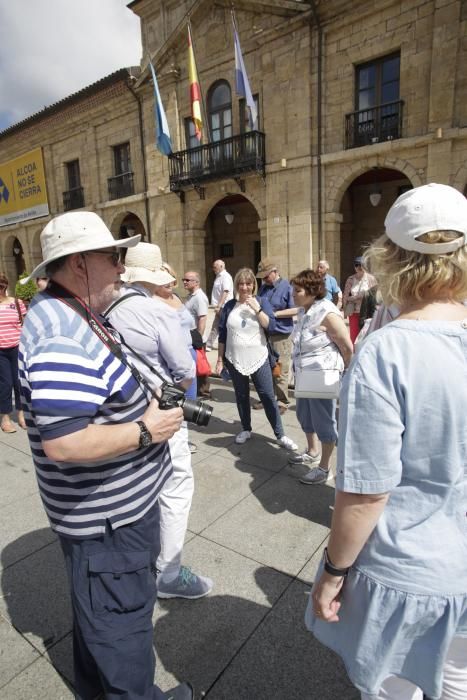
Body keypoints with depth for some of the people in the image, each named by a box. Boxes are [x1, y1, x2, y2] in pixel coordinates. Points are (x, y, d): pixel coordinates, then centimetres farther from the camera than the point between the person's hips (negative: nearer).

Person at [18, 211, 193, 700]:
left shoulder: (63, 314, 6)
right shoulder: (65, 341, -29)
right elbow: (62, 444, -33)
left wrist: (139, 406, 6)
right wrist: (145, 431, -23)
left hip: (104, 504, 11)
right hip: (107, 513, -10)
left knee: (96, 607, 30)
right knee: (122, 616, 14)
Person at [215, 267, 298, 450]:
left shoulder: (262, 301, -1)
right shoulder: (230, 305, 2)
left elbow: (270, 325, -12)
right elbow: (222, 334, 5)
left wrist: (256, 308, -20)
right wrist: (220, 359, 4)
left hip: (259, 359, -1)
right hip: (235, 360, 2)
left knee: (268, 396, 0)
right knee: (241, 396, 13)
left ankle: (280, 435, 10)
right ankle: (246, 429, 30)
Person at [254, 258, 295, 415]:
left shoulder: (287, 287, -7)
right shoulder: (263, 287, 14)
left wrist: (275, 314, -15)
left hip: (280, 335, -6)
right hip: (264, 333, 7)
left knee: (280, 371, -3)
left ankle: (282, 401, 10)